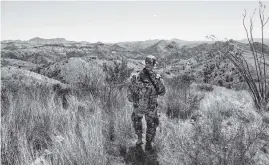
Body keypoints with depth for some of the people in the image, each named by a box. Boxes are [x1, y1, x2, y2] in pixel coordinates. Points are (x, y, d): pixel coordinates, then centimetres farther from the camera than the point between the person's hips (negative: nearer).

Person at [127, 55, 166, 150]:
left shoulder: (136, 77, -16)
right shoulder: (157, 78, -18)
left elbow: (130, 92, -7)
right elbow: (162, 93, -3)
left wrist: (131, 100, 13)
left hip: (138, 106, 1)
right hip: (151, 107, -1)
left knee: (136, 119, 32)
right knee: (151, 124, 25)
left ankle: (139, 139, 32)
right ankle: (148, 144, 33)